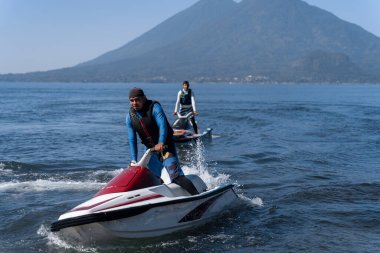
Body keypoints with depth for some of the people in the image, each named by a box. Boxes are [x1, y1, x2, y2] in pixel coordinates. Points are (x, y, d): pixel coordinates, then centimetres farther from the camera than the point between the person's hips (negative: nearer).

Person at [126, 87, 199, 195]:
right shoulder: (130, 117, 2)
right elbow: (132, 139, 2)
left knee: (176, 176, -21)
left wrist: (161, 143, -41)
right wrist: (133, 161, -5)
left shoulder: (154, 107, -13)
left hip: (165, 145, -6)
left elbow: (163, 125, -26)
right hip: (151, 149, 6)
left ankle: (197, 196, -22)